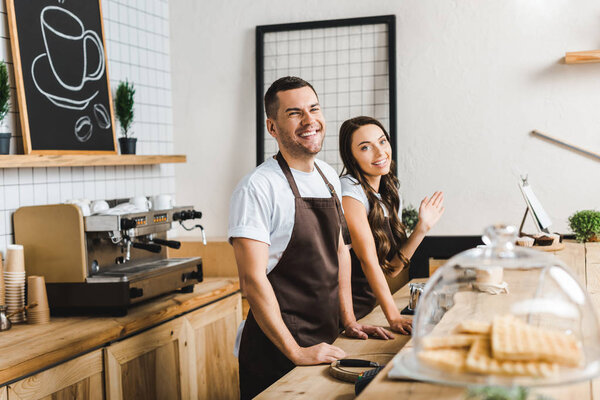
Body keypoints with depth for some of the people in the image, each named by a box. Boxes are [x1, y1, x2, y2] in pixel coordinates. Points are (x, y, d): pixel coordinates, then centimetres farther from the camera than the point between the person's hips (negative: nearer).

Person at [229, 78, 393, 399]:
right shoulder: (257, 188, -17)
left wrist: (348, 321, 8)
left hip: (325, 339, 7)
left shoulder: (329, 178, 7)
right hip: (275, 349, -7)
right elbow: (253, 280, -21)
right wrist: (296, 352, -23)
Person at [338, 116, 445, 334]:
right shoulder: (349, 189, -15)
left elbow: (391, 268, 6)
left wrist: (422, 227, -3)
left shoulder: (392, 196, 9)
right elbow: (368, 259, -18)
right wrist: (394, 317, -20)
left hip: (368, 308, 7)